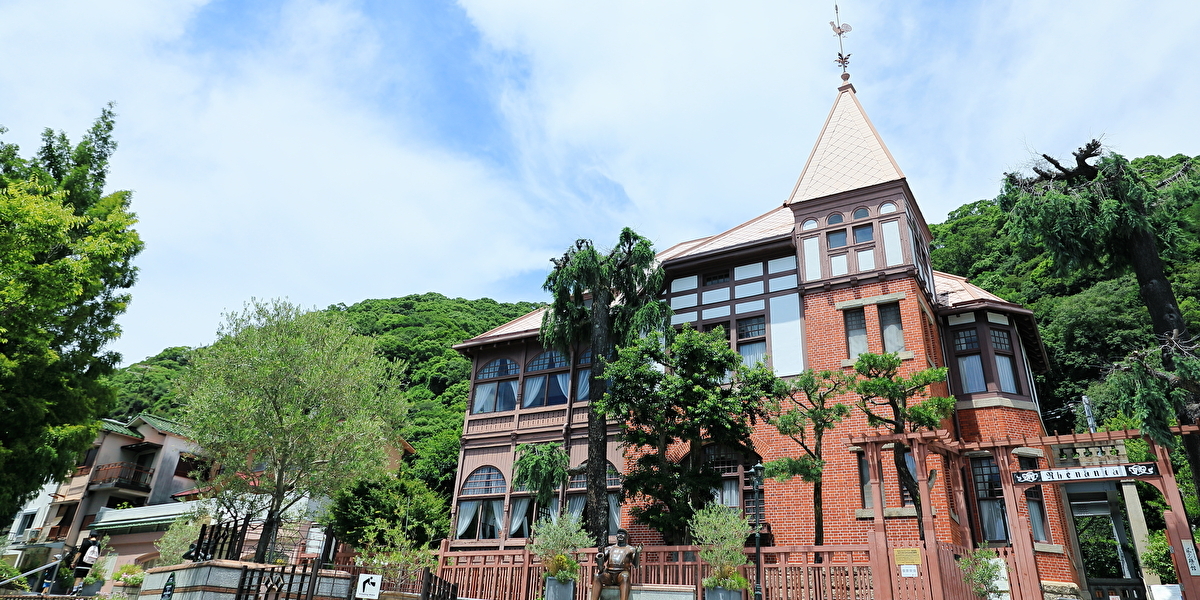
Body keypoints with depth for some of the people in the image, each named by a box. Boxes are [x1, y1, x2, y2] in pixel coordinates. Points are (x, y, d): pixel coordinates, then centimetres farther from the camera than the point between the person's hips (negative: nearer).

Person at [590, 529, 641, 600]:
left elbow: (635, 565, 3)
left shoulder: (630, 549, 16)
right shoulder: (610, 548, 25)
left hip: (622, 573, -3)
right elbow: (600, 564, 13)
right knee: (597, 577, -29)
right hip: (609, 573, 3)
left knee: (625, 577, -39)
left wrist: (637, 553, -13)